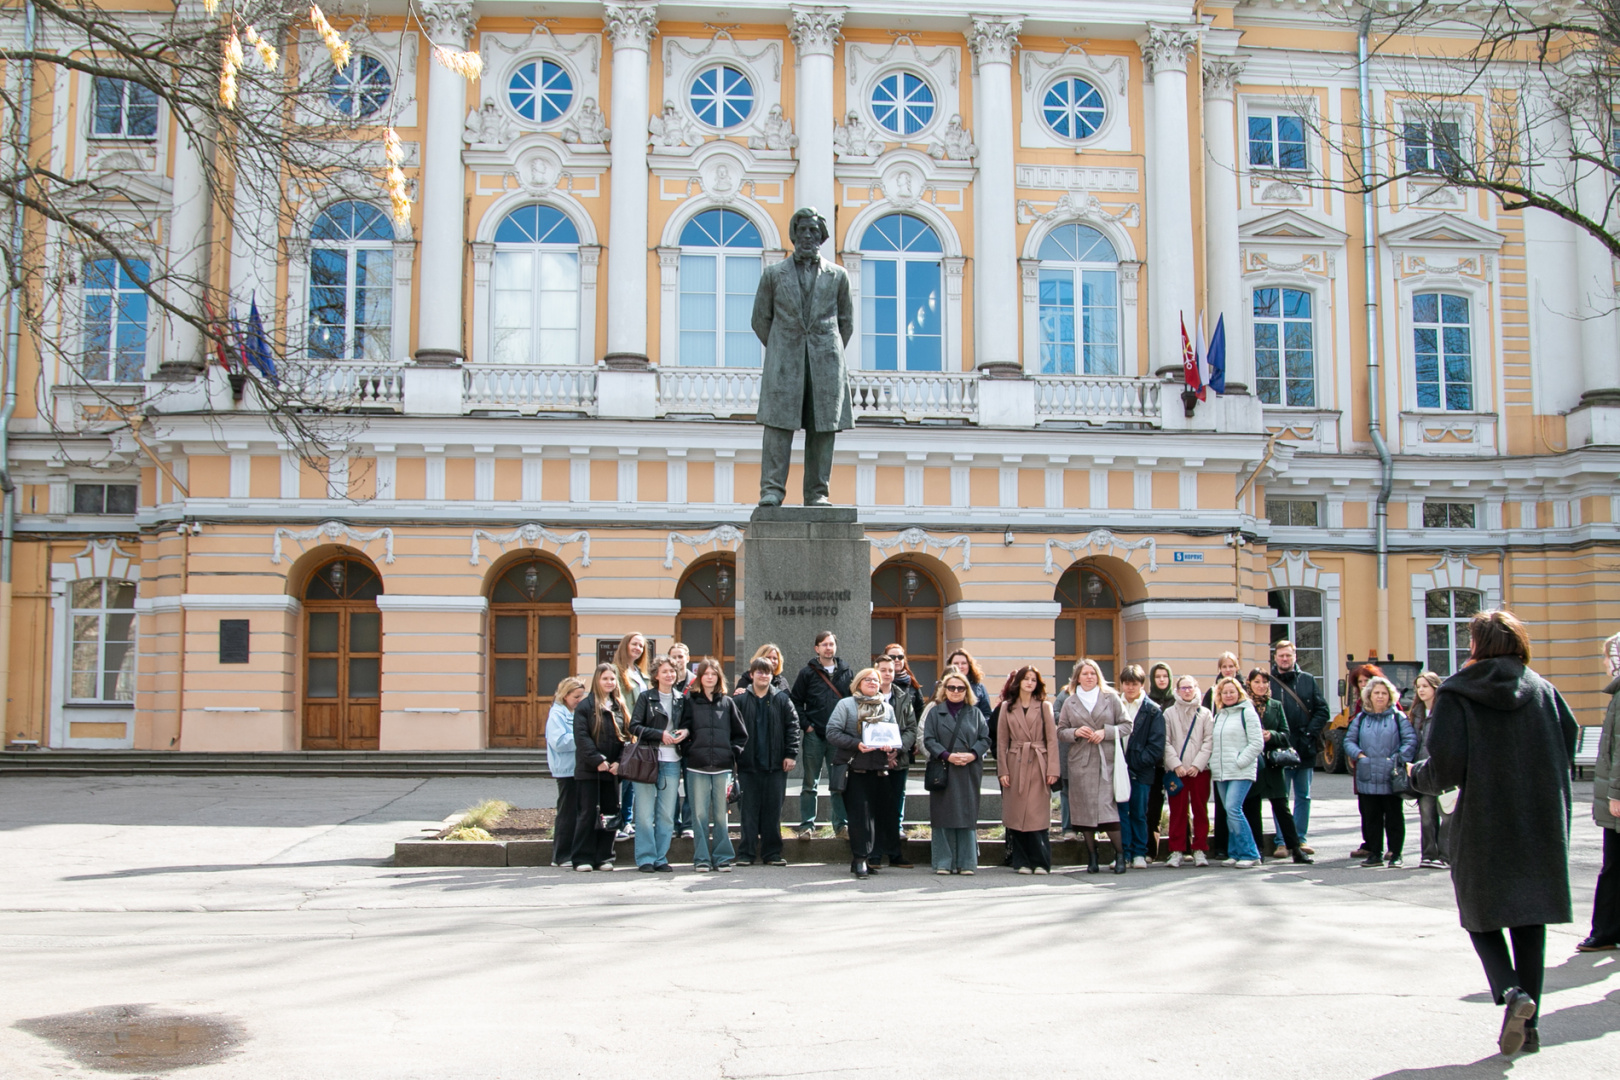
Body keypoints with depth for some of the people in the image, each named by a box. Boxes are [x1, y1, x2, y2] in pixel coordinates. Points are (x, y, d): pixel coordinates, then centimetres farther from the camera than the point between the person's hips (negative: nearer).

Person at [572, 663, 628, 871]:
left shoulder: (620, 707, 13)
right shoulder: (585, 706, -2)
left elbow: (626, 736, 10)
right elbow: (581, 737, -10)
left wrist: (619, 762, -5)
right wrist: (598, 760, -18)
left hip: (612, 770, 5)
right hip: (589, 770, -5)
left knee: (609, 813, 6)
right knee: (588, 813, -3)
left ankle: (604, 857, 13)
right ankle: (583, 858, 3)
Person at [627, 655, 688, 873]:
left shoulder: (681, 699, 11)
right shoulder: (646, 697, 1)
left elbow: (688, 724, 20)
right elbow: (634, 726, -5)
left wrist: (685, 732, -3)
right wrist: (660, 734, -14)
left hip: (672, 762, 3)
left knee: (667, 814, 5)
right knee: (646, 812, -4)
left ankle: (661, 858, 12)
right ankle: (645, 858, 3)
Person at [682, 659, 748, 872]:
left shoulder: (727, 702, 11)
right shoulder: (690, 701, 7)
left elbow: (741, 734, 14)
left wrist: (732, 753, 2)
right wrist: (690, 751, -6)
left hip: (723, 767, 1)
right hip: (697, 767, -1)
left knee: (721, 814, 3)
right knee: (700, 814, 0)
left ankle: (722, 857, 8)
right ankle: (701, 858, 6)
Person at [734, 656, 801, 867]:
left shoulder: (782, 699, 6)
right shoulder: (741, 700, 2)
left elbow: (793, 726, 5)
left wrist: (791, 754, -3)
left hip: (775, 764, 1)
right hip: (748, 764, -1)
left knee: (773, 810, 5)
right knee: (748, 810, 1)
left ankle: (772, 853, 12)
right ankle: (746, 853, 6)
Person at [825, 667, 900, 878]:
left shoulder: (887, 708, 18)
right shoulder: (846, 704, 4)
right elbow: (832, 732, -5)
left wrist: (892, 747, -3)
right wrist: (856, 744, -17)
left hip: (880, 770, 4)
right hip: (855, 769, -4)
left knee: (882, 813, 2)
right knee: (860, 815, -8)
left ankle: (867, 857, 13)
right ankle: (860, 859, -3)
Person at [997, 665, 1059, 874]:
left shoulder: (1044, 706, 6)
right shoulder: (1007, 707, 9)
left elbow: (1052, 739, 1)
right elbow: (1002, 741, 6)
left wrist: (1052, 769, -7)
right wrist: (1003, 770, -1)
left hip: (1038, 765, -1)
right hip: (1015, 764, 1)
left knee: (1038, 815, -4)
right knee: (1018, 815, 2)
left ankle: (1040, 862, 2)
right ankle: (1022, 862, 9)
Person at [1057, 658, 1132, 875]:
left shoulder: (1111, 698, 6)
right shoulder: (1070, 703, 10)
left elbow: (1126, 726, 5)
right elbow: (1061, 732, 12)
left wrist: (1105, 732, -10)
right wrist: (1076, 732, -8)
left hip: (1106, 761, -2)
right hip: (1080, 762, 2)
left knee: (1108, 805, -11)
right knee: (1084, 808, 0)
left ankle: (1120, 854, 1)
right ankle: (1092, 856, 9)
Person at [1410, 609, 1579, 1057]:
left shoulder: (1455, 694, -8)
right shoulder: (1544, 691, 2)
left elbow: (1446, 768, -13)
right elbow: (1569, 751, 4)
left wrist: (1417, 775, 8)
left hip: (1483, 827, -3)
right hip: (1541, 826, 3)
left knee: (1482, 915, 11)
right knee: (1529, 921, 12)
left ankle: (1511, 992, -14)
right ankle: (1527, 1025, 12)